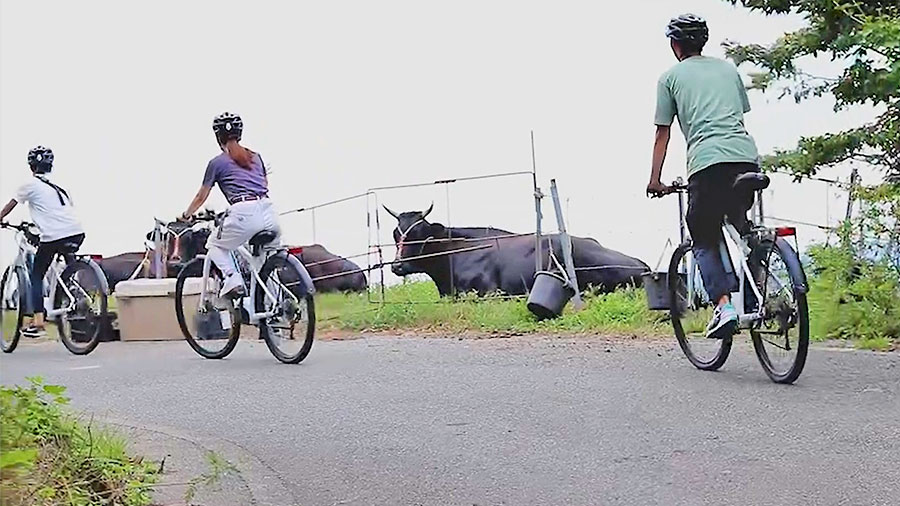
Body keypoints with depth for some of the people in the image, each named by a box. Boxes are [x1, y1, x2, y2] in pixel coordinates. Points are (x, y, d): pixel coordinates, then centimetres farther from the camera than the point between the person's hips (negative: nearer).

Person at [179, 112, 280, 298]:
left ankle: (233, 279, -2)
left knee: (215, 245, 20)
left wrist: (186, 215, 33)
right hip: (269, 212, 4)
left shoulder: (217, 162, 11)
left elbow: (201, 196, 18)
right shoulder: (256, 157, 22)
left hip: (243, 214, -4)